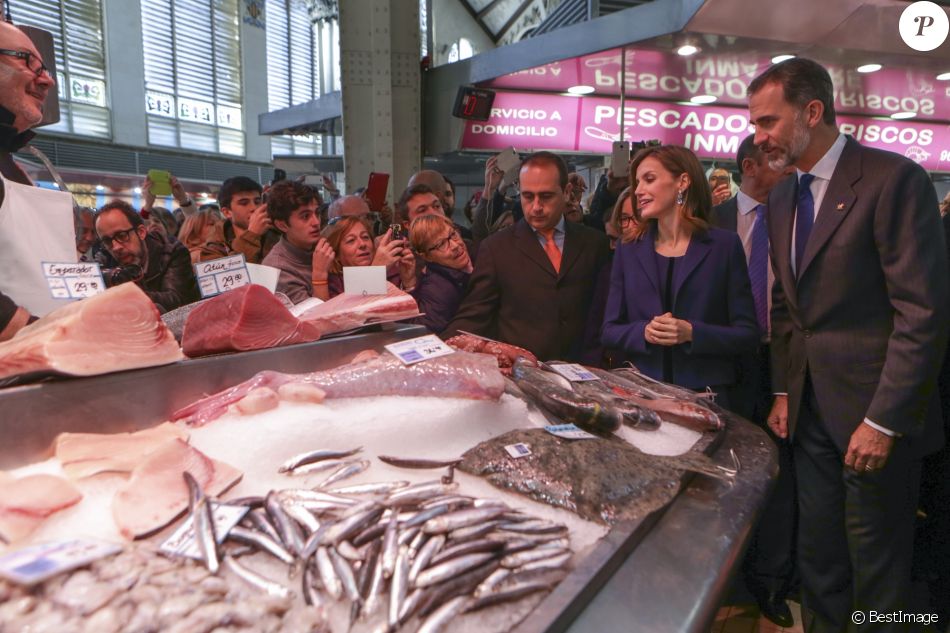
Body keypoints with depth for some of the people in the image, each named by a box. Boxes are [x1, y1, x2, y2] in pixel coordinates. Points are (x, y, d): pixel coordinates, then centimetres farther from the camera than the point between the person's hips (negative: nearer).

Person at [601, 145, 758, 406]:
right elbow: (609, 331, 5)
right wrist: (643, 332, -14)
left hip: (705, 394, -2)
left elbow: (748, 334, -2)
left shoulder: (724, 246, 0)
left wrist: (692, 333, -18)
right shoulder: (628, 253, 6)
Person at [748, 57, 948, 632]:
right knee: (817, 560, 18)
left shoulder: (894, 180, -13)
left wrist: (884, 421, -18)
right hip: (811, 412, 6)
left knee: (878, 571, 11)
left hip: (874, 414, -6)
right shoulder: (783, 197, 10)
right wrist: (783, 391, 9)